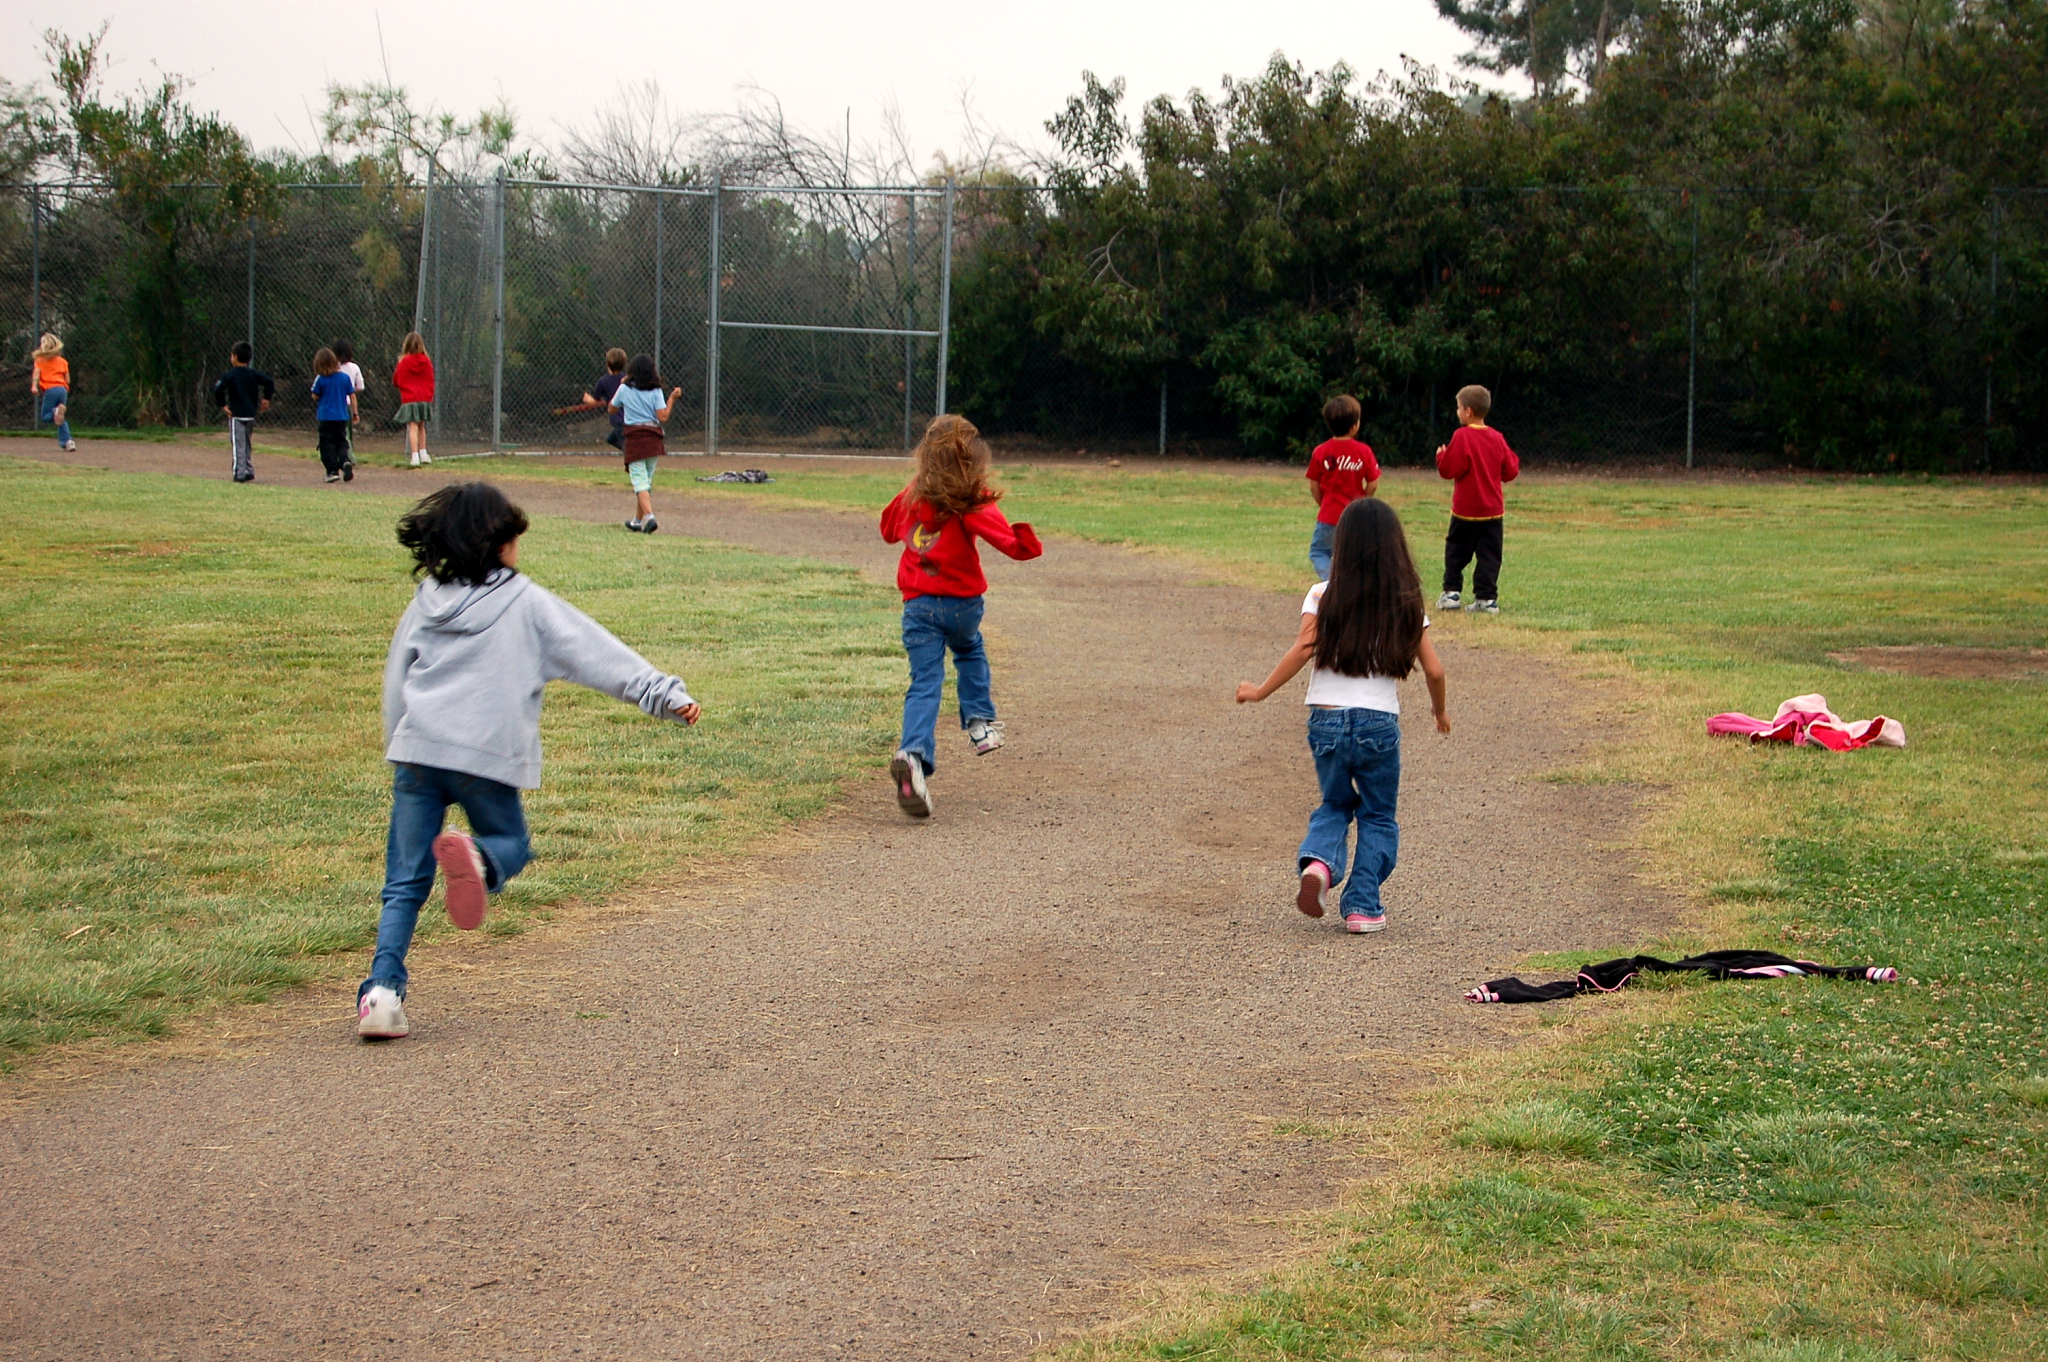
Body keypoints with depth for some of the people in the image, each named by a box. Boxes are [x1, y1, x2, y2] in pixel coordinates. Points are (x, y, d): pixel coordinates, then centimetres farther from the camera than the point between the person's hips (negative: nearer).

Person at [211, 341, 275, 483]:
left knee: (237, 445, -3)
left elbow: (218, 389, -21)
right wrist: (266, 399, 8)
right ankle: (249, 471, 15)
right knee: (246, 444, 18)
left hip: (236, 415, -5)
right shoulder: (254, 374, 5)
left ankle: (240, 473, -8)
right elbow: (269, 383, -1)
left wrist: (222, 405, -11)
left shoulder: (229, 375, -7)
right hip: (251, 415, 5)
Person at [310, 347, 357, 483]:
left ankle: (333, 470, -2)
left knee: (327, 444, 4)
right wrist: (354, 412, 10)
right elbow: (352, 395, 3)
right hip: (342, 416, 3)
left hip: (326, 416, -3)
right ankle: (345, 461, -15)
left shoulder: (320, 379, -9)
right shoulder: (345, 377, 0)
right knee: (341, 442, 12)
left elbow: (315, 396, -3)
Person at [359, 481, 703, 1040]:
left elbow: (395, 686, 20)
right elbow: (596, 652, -1)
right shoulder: (527, 602, 4)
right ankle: (477, 858, -16)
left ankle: (383, 988, -10)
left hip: (417, 749, 3)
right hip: (489, 753, -3)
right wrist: (664, 693, -3)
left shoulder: (424, 605, 15)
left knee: (405, 883, 7)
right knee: (510, 843, 21)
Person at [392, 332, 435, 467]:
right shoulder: (427, 361, 1)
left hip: (409, 399, -4)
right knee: (421, 426, 18)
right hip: (425, 399, 4)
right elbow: (431, 381, 9)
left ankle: (415, 456, -15)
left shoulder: (404, 361, -7)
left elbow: (396, 381, 3)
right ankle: (423, 453, 22)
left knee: (413, 427, -6)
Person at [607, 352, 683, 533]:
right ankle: (637, 521, 23)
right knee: (646, 481, 15)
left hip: (634, 439, -2)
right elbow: (663, 417, -9)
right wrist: (672, 398, 3)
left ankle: (649, 516, -29)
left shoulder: (624, 389, -1)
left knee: (640, 481, -8)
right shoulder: (655, 391, 0)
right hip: (653, 439, 2)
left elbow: (612, 409, 14)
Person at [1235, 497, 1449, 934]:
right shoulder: (1406, 603, 2)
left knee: (1335, 804, 21)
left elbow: (1304, 649, -14)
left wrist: (1260, 692, -5)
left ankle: (1317, 860, -8)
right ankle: (1362, 905, 6)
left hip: (1326, 719, 1)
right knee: (1377, 816, 16)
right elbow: (1433, 670, 1)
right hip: (1380, 722, -1)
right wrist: (1440, 710, 20)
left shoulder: (1324, 596, -2)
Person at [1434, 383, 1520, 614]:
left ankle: (1451, 592, 7)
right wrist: (1514, 461, 27)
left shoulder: (1462, 436, -13)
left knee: (1456, 551, 9)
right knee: (1489, 555, 3)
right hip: (1493, 509, 4)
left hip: (1466, 509, -4)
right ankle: (1487, 598, 0)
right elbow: (1510, 472, 6)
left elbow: (1449, 469, -16)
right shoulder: (1496, 438, 3)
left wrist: (1441, 456, 2)